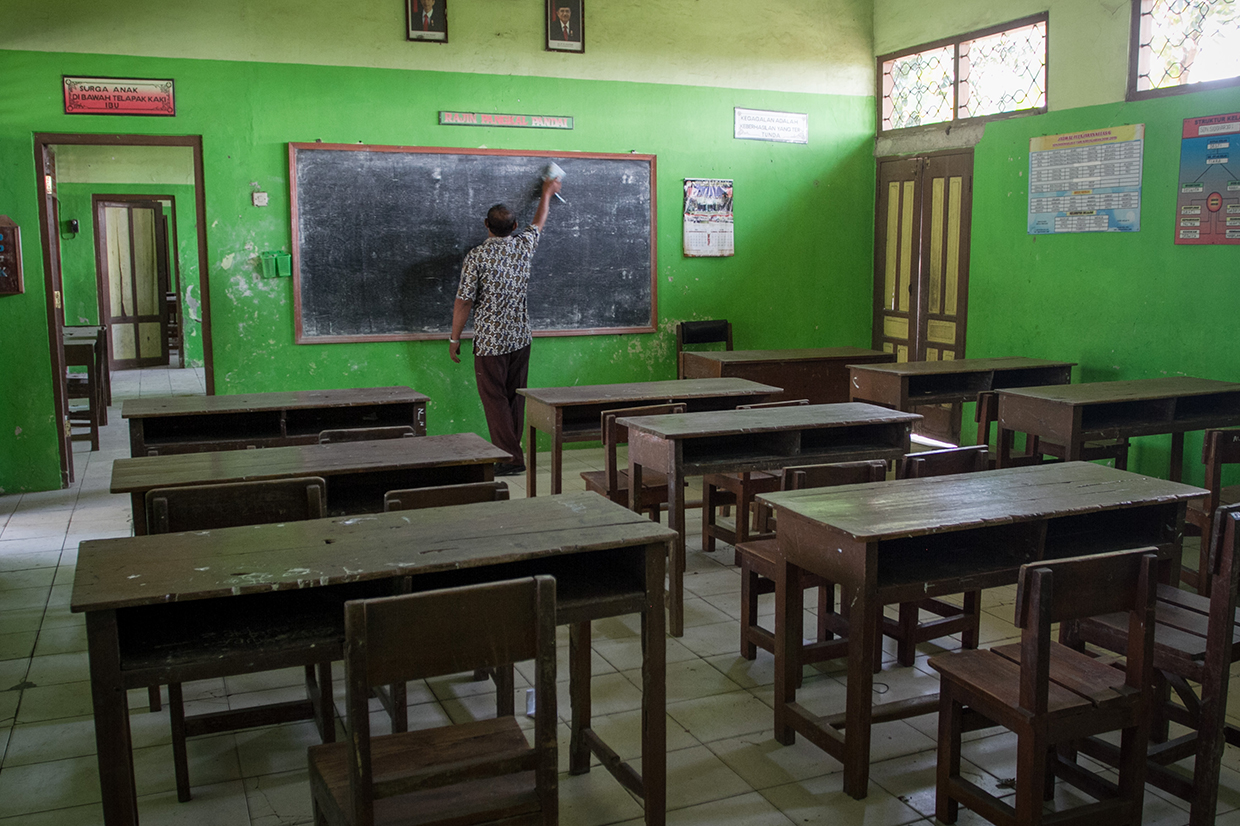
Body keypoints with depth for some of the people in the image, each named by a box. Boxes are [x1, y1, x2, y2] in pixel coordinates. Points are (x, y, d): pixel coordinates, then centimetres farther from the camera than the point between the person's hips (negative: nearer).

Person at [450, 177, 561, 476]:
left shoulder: (477, 256, -13)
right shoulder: (523, 246, 1)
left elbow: (463, 302, -12)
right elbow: (539, 222, 23)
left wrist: (454, 339, -1)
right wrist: (547, 193, 41)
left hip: (490, 341, -5)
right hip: (521, 338, 5)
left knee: (495, 400, 0)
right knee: (515, 397, 13)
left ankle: (511, 458, -1)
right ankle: (512, 450, 20)